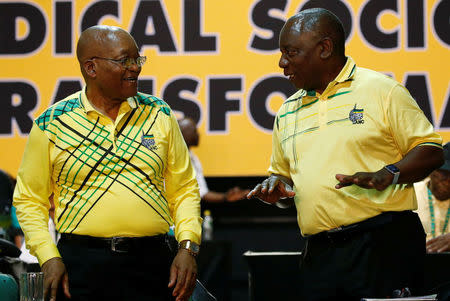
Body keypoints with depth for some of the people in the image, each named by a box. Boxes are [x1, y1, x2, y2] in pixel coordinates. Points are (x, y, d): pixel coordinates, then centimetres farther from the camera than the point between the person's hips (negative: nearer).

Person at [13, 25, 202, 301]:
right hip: (80, 263, -2)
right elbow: (30, 200, 5)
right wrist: (48, 257, -7)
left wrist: (188, 246, -2)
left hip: (151, 262, 2)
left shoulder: (159, 115, 9)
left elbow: (184, 189, 11)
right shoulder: (52, 124, 2)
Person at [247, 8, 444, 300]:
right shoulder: (287, 112, 19)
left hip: (384, 244, -5)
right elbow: (283, 175, 27)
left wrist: (387, 175, -18)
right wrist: (277, 189, 4)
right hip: (319, 253, 5)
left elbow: (431, 151, -2)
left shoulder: (381, 90, 1)